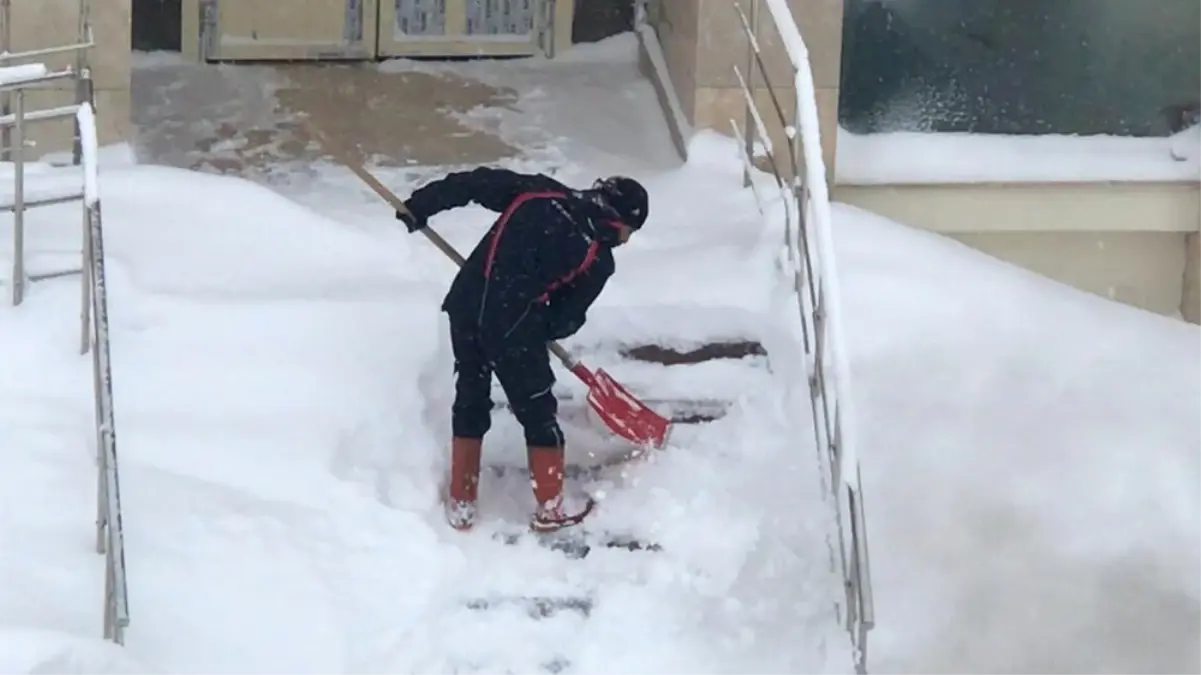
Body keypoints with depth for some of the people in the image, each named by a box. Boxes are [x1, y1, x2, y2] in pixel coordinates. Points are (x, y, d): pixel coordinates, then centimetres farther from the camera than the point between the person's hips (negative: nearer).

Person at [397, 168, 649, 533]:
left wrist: (420, 206, 13)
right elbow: (567, 317, 5)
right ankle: (551, 507, 26)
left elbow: (475, 183, 5)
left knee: (470, 401, 21)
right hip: (512, 325, -5)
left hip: (464, 303, 5)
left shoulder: (542, 192, 8)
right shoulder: (598, 259, -1)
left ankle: (460, 505, 29)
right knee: (538, 411, 14)